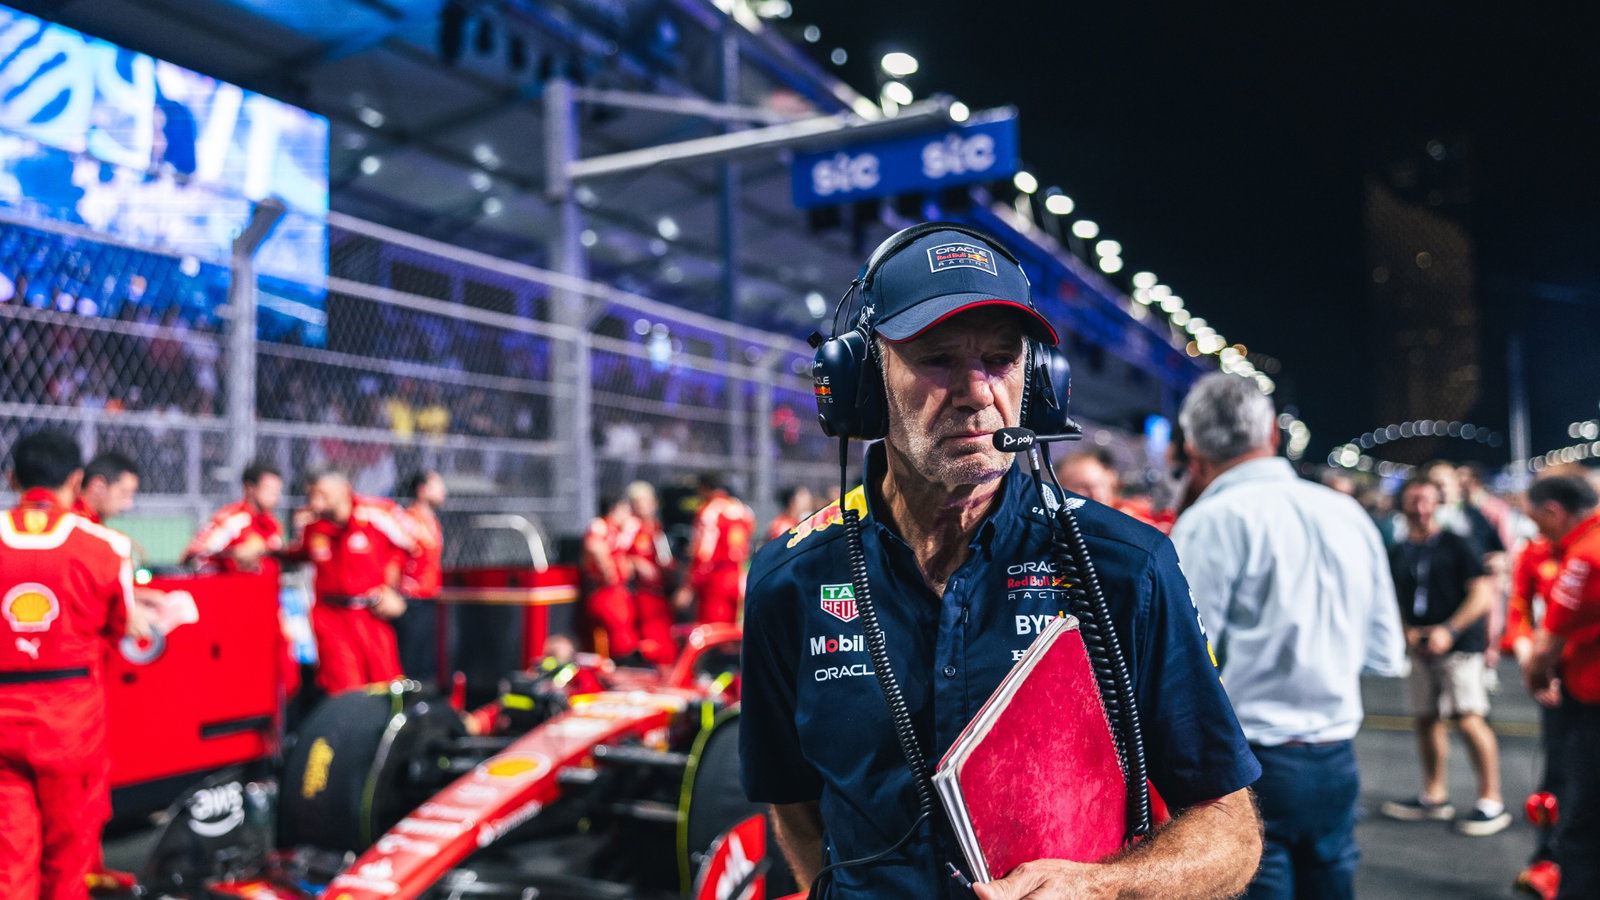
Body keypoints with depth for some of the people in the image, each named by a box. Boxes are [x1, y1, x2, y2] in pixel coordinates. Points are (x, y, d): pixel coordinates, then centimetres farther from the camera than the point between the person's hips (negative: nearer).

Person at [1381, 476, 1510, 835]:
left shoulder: (1457, 545, -3)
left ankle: (1491, 802, -1)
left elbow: (1483, 594, -8)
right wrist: (1407, 632, -2)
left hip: (1460, 645, -5)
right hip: (1421, 649, 5)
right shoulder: (1397, 554, 11)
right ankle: (1434, 796, 24)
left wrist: (1449, 630, -16)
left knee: (1470, 719, -11)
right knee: (1426, 719, 11)